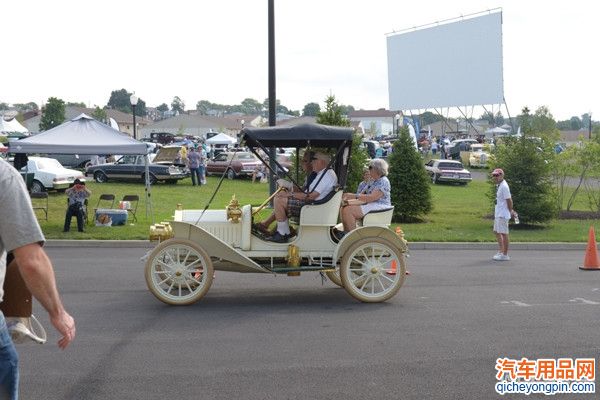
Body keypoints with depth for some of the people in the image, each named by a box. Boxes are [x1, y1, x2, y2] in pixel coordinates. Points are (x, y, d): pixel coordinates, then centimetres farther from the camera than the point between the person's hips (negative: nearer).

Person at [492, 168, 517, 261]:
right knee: (496, 232, 17)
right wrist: (511, 210, 18)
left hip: (503, 214, -10)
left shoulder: (504, 186, -18)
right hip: (498, 213, 10)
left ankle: (505, 255, 0)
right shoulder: (498, 185, 13)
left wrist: (510, 211, -4)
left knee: (503, 233, -5)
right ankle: (500, 251, 25)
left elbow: (509, 200, -16)